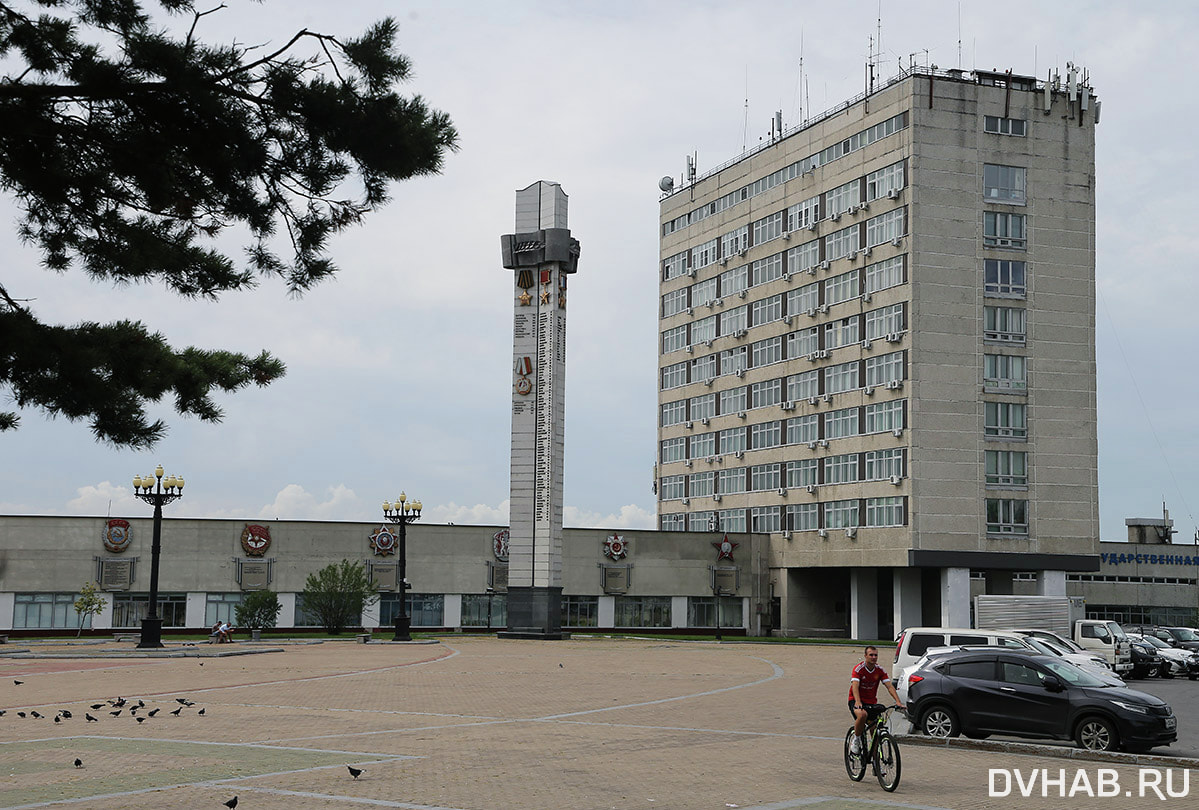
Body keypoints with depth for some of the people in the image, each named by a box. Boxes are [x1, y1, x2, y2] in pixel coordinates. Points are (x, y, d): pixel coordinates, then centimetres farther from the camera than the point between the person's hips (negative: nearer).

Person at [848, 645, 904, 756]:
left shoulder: (880, 670, -2)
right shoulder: (858, 669, -15)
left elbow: (890, 686, -9)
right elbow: (855, 686, -29)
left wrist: (898, 701, -25)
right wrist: (858, 702, -46)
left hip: (872, 703, 5)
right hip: (857, 701, -5)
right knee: (862, 714, -37)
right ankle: (856, 740, -15)